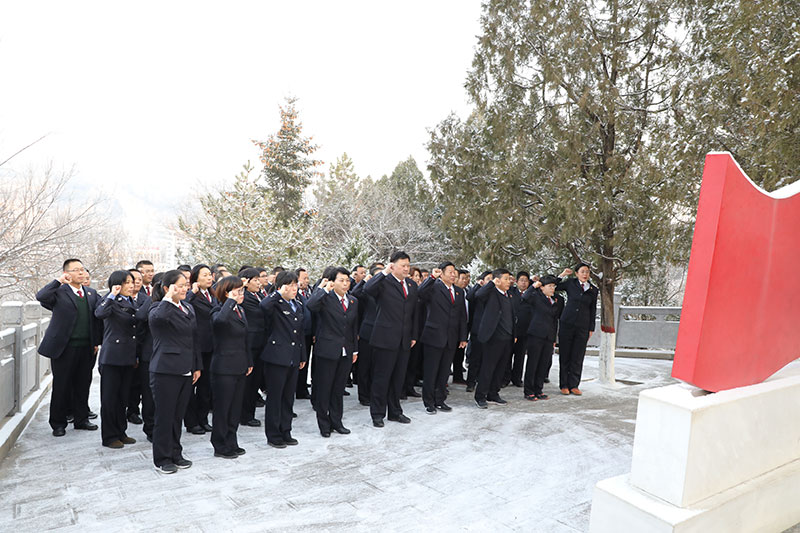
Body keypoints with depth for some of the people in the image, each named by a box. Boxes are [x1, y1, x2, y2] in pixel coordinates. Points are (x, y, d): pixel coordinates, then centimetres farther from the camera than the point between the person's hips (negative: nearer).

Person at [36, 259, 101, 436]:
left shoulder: (91, 293, 12)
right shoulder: (59, 292, -4)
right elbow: (41, 296, -25)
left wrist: (96, 341, 11)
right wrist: (59, 281, -21)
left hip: (86, 348, 5)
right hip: (64, 347, -4)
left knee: (83, 385, 12)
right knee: (61, 386, 5)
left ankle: (81, 419, 25)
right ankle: (58, 424, 18)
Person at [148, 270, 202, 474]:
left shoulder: (188, 308, 12)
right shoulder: (158, 309, -9)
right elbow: (159, 317, -37)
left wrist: (197, 366, 12)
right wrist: (169, 297, -24)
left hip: (186, 371, 6)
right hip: (165, 371, -6)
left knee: (178, 415, 15)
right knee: (164, 416, 4)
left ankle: (175, 454, 27)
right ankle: (162, 459, 17)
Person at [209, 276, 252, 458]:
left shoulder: (240, 311, 12)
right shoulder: (219, 311, -13)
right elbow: (220, 320, -41)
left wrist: (249, 362, 17)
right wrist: (231, 301, -29)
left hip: (239, 368, 8)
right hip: (224, 368, -8)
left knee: (235, 408, 15)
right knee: (222, 409, 4)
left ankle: (231, 443, 27)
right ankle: (220, 447, 17)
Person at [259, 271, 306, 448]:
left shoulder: (298, 306, 14)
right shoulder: (274, 304, -9)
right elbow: (264, 305, -36)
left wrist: (303, 356, 20)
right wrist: (279, 293, -22)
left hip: (293, 359, 7)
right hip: (276, 357, -7)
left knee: (288, 397, 14)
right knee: (274, 397, 3)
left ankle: (285, 432, 25)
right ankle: (273, 436, 14)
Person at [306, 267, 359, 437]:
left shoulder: (353, 301, 10)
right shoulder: (326, 298, -9)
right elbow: (311, 305, -32)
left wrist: (355, 350, 13)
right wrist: (324, 289, -22)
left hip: (346, 352, 5)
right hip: (327, 351, -5)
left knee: (339, 388, 15)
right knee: (324, 389, 5)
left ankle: (336, 422, 28)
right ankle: (324, 424, 19)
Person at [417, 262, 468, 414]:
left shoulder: (459, 292, 14)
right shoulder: (433, 287, -5)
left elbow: (462, 316, 15)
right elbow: (420, 293, -27)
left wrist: (463, 337, 11)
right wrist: (432, 277, -33)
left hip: (451, 339, 5)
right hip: (434, 337, -5)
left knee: (444, 372, 12)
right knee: (431, 372, 3)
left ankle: (440, 401, 25)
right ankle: (429, 403, 14)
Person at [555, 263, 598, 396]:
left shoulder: (593, 290, 8)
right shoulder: (570, 283, 3)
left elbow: (593, 310, 12)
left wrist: (591, 329, 9)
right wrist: (562, 275, -5)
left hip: (583, 327, 2)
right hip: (567, 324, -2)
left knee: (578, 357, 4)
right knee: (564, 355, 3)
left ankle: (574, 385, 13)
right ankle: (564, 385, 12)